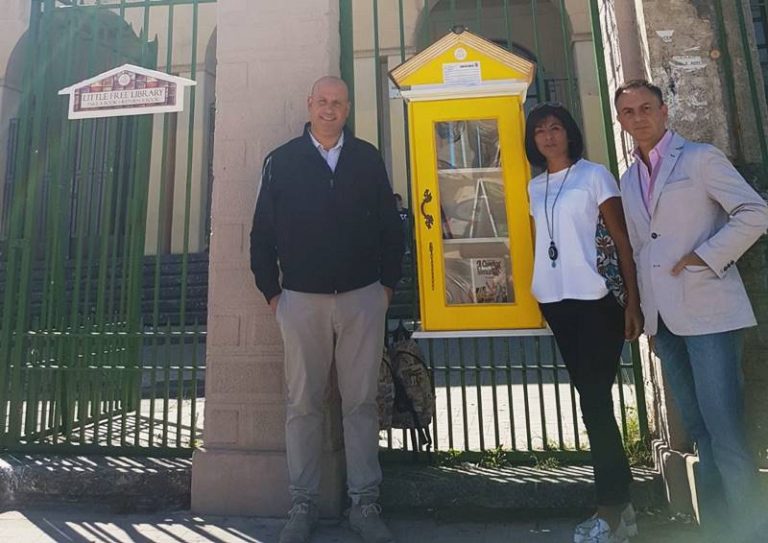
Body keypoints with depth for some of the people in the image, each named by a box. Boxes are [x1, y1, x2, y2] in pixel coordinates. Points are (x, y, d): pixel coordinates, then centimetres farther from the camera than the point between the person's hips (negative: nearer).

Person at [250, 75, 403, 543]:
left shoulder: (368, 158, 8)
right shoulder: (282, 161, 6)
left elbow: (390, 224, 9)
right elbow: (263, 231, 6)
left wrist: (388, 283, 5)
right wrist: (271, 291, 1)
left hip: (363, 297, 1)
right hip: (300, 298, 0)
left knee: (362, 402, 6)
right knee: (304, 404, 7)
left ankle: (365, 503, 19)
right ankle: (303, 504, 20)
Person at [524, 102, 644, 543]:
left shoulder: (594, 175, -1)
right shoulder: (536, 187, 13)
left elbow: (624, 241, -4)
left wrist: (633, 303, -11)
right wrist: (544, 295, 10)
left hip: (593, 302, -5)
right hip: (555, 304, 6)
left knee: (595, 403, -4)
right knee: (593, 402, 11)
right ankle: (622, 504, 24)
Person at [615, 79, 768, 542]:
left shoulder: (700, 158, 0)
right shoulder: (629, 181, 17)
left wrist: (705, 257, -15)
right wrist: (637, 305, 13)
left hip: (708, 311, -6)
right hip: (664, 319, 6)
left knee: (725, 431, -7)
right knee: (700, 431, 12)